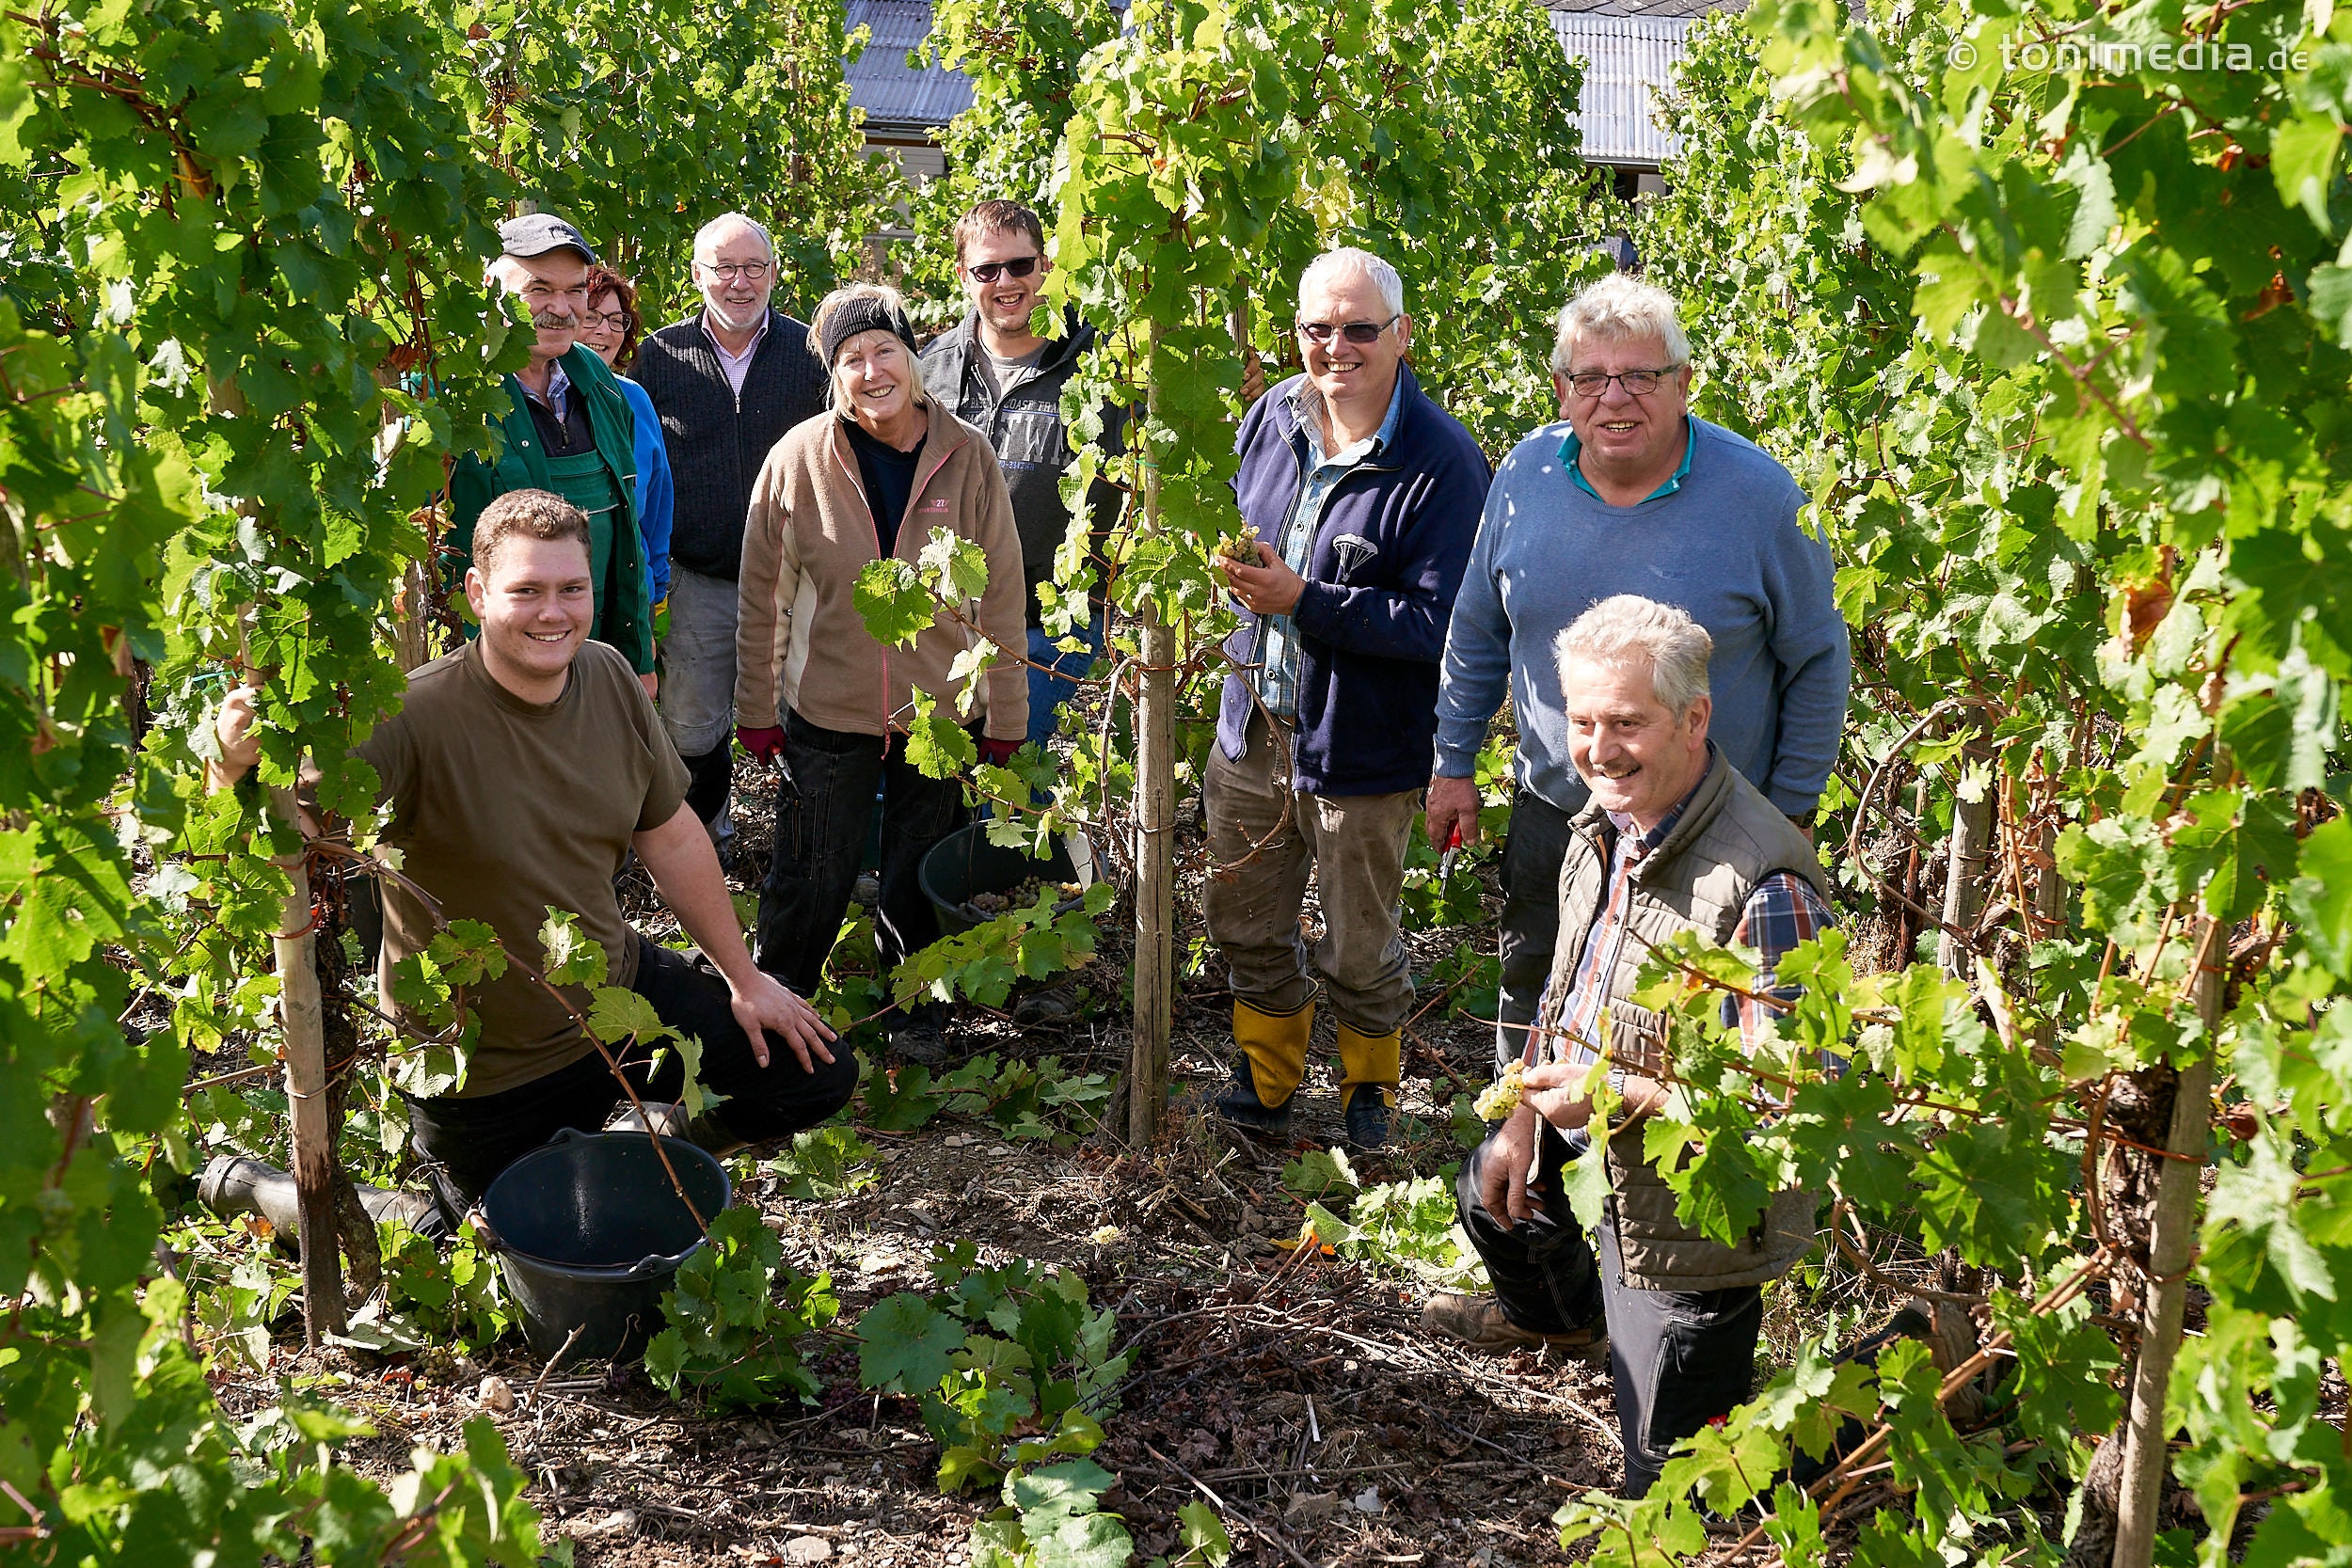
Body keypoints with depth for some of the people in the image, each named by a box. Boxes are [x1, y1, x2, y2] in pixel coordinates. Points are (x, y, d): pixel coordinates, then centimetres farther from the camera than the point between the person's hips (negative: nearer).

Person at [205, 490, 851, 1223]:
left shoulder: (610, 679, -8)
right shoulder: (416, 719, -28)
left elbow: (671, 838, 4)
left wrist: (744, 978, 9)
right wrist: (237, 764, -62)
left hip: (618, 991, 5)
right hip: (488, 1073, -5)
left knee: (819, 1074, 6)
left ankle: (668, 1140, 32)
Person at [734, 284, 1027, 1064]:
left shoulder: (967, 457, -8)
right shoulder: (800, 458, -10)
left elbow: (1001, 593, -1)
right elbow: (762, 596, -1)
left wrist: (1005, 714, 0)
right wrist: (757, 706, 1)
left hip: (939, 710, 1)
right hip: (825, 711, -1)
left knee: (921, 880, 15)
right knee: (811, 878, 9)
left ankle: (914, 1013, 37)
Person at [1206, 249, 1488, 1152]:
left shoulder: (1442, 464, -19)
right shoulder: (1272, 416, 1)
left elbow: (1440, 623, -24)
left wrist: (1302, 601, -27)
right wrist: (1231, 562, -5)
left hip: (1362, 751, -6)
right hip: (1253, 729, 6)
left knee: (1358, 952, 13)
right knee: (1244, 924, 20)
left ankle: (1369, 1090, 40)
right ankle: (1266, 1079, 43)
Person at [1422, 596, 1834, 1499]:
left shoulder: (1764, 887, -34)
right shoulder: (1606, 821, -4)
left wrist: (1617, 1095, -30)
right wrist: (1527, 1116, 11)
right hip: (1598, 1143, 8)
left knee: (1669, 1477, 5)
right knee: (1492, 1187, 36)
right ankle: (1560, 1314, 65)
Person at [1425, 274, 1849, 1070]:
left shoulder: (1759, 495, -16)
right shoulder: (1526, 473, -5)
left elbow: (1816, 664, -5)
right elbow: (1477, 631, 9)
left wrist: (1790, 816, -3)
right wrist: (1454, 765, 10)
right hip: (1551, 817, 4)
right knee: (1530, 1017, 20)